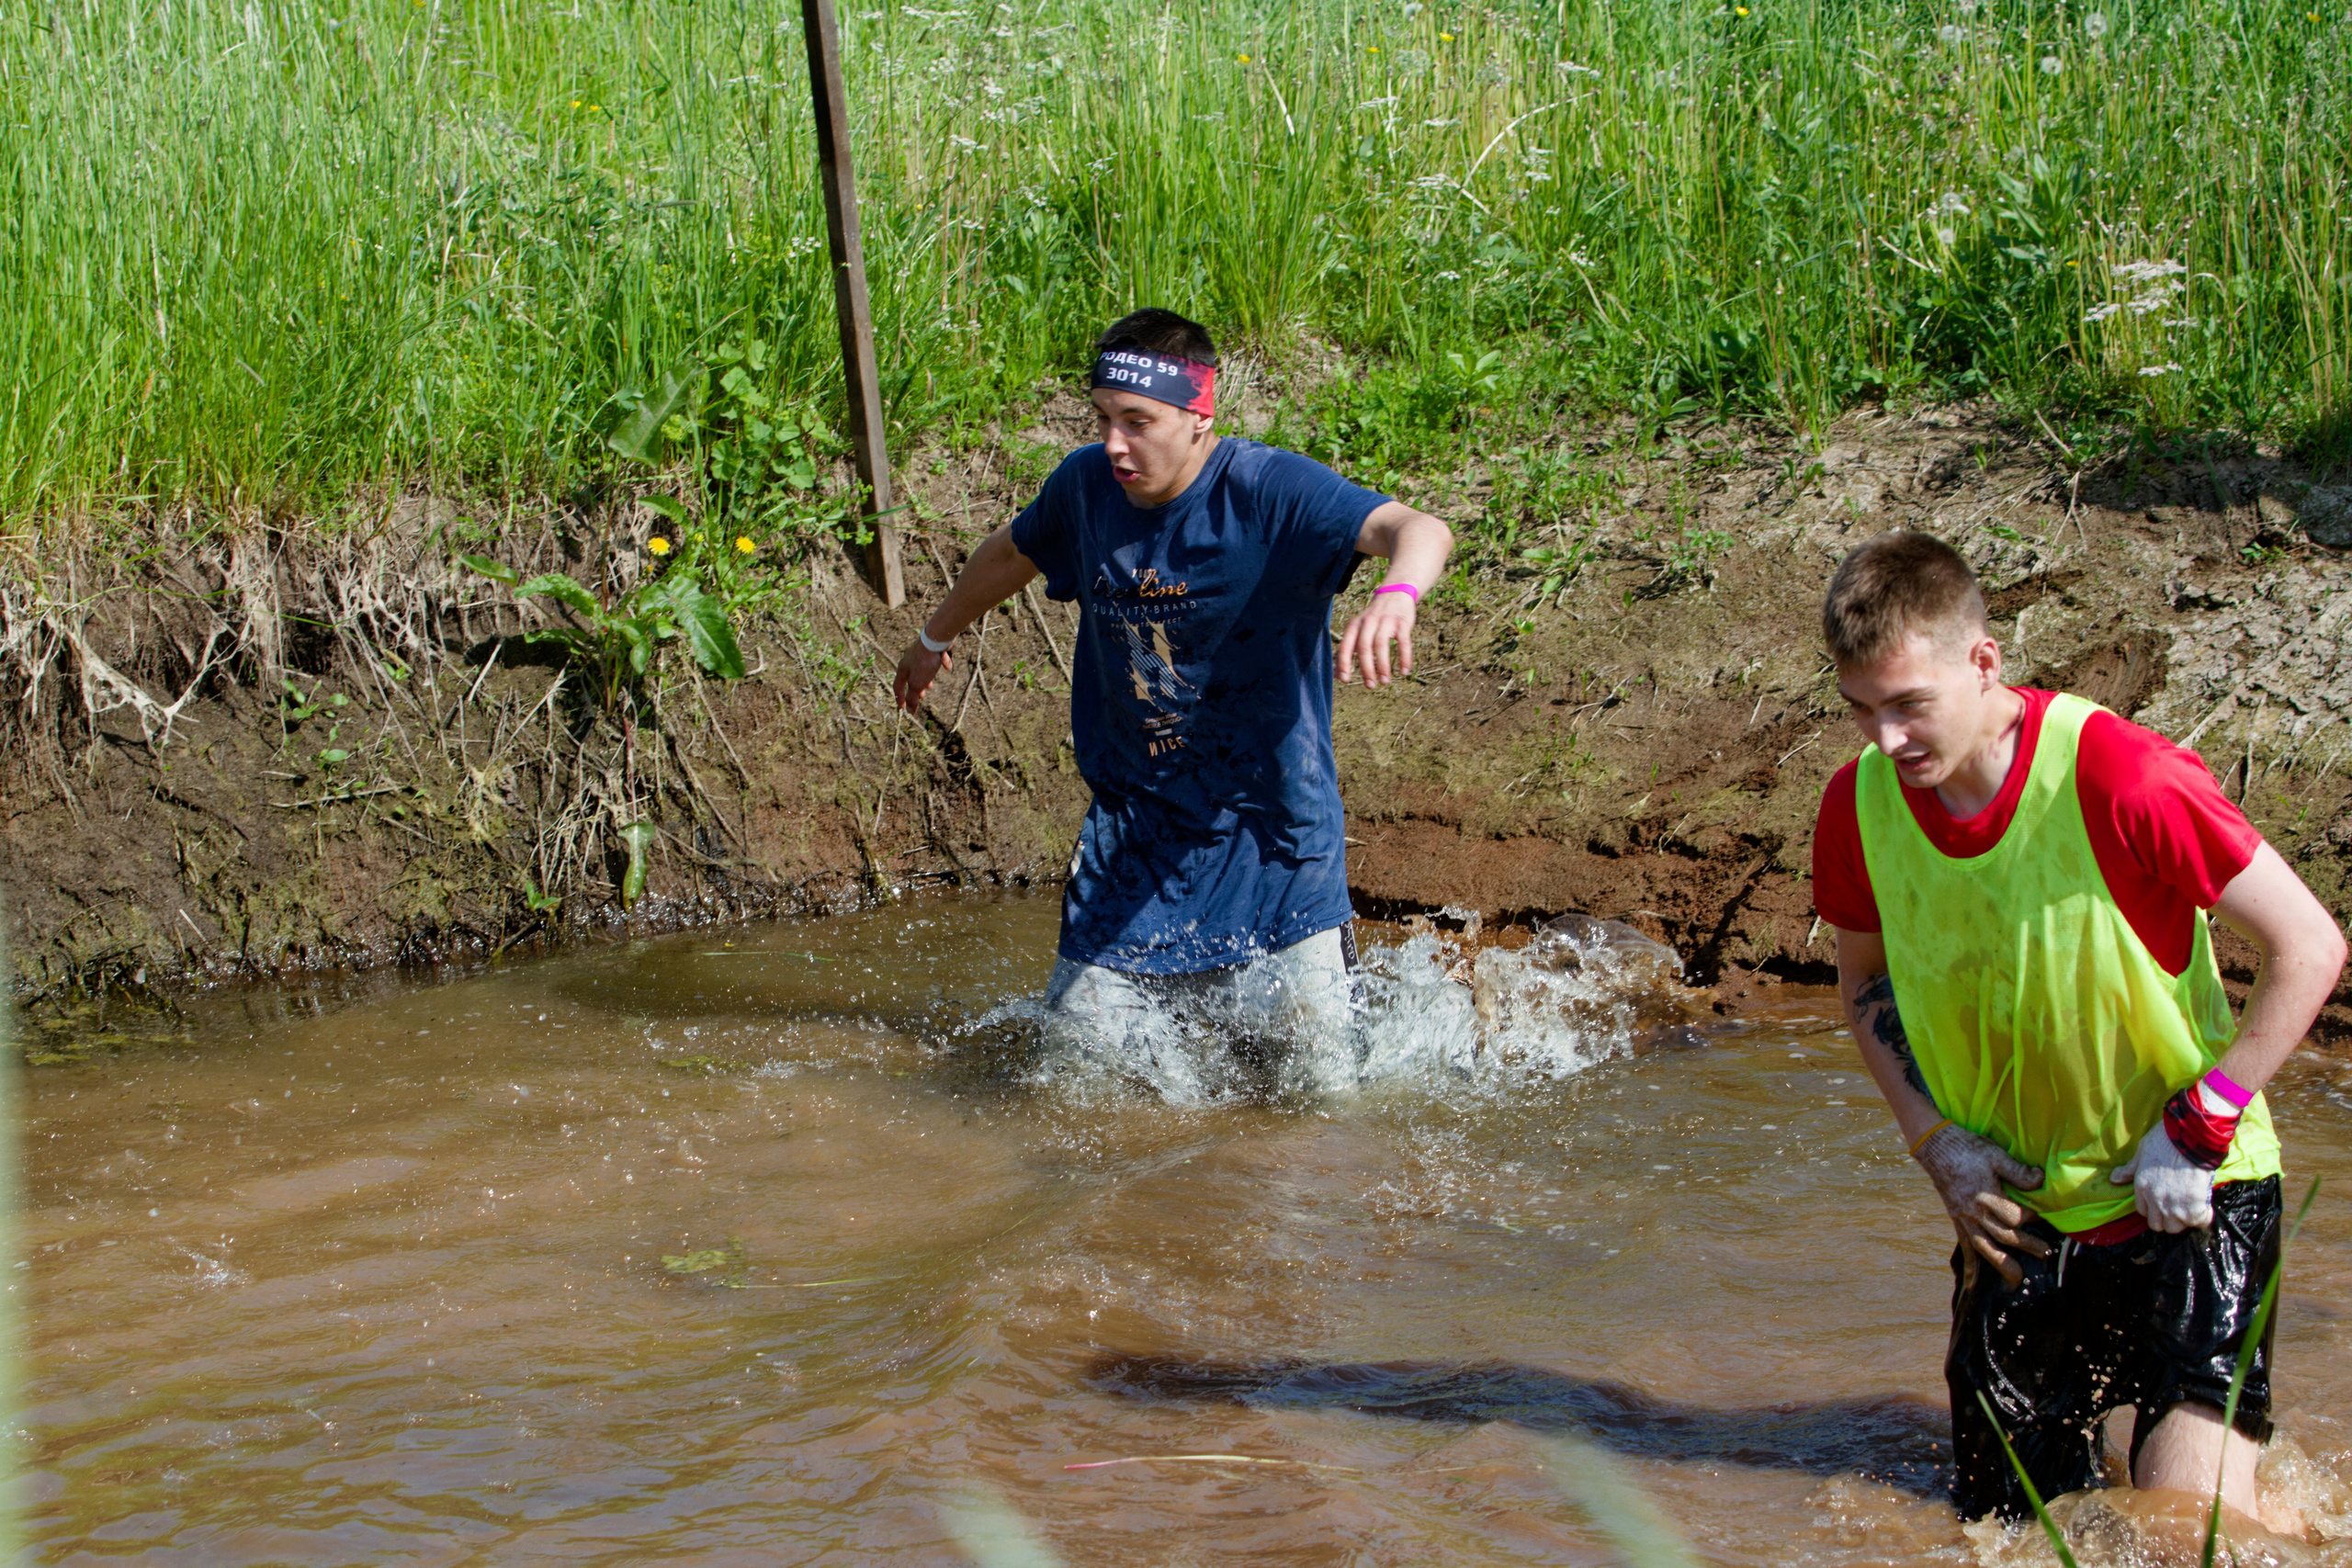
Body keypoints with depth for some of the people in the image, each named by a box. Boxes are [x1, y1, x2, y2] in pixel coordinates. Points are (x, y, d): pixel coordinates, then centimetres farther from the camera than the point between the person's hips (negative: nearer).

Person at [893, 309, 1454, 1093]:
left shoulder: (1267, 490, -20)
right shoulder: (1086, 485, -3)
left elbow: (1418, 530, -35)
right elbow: (1011, 554, 20)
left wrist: (1397, 597, -60)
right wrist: (934, 638, 38)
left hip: (1272, 821, -4)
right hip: (1134, 816, 4)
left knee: (1316, 1086, -4)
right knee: (1081, 1042, 2)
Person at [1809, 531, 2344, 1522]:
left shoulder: (2121, 781, -23)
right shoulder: (1859, 806, -7)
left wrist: (2197, 1131, -18)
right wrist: (1936, 1141, -2)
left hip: (2185, 1194, -4)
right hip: (2015, 1209, 5)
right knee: (2003, 1522, 10)